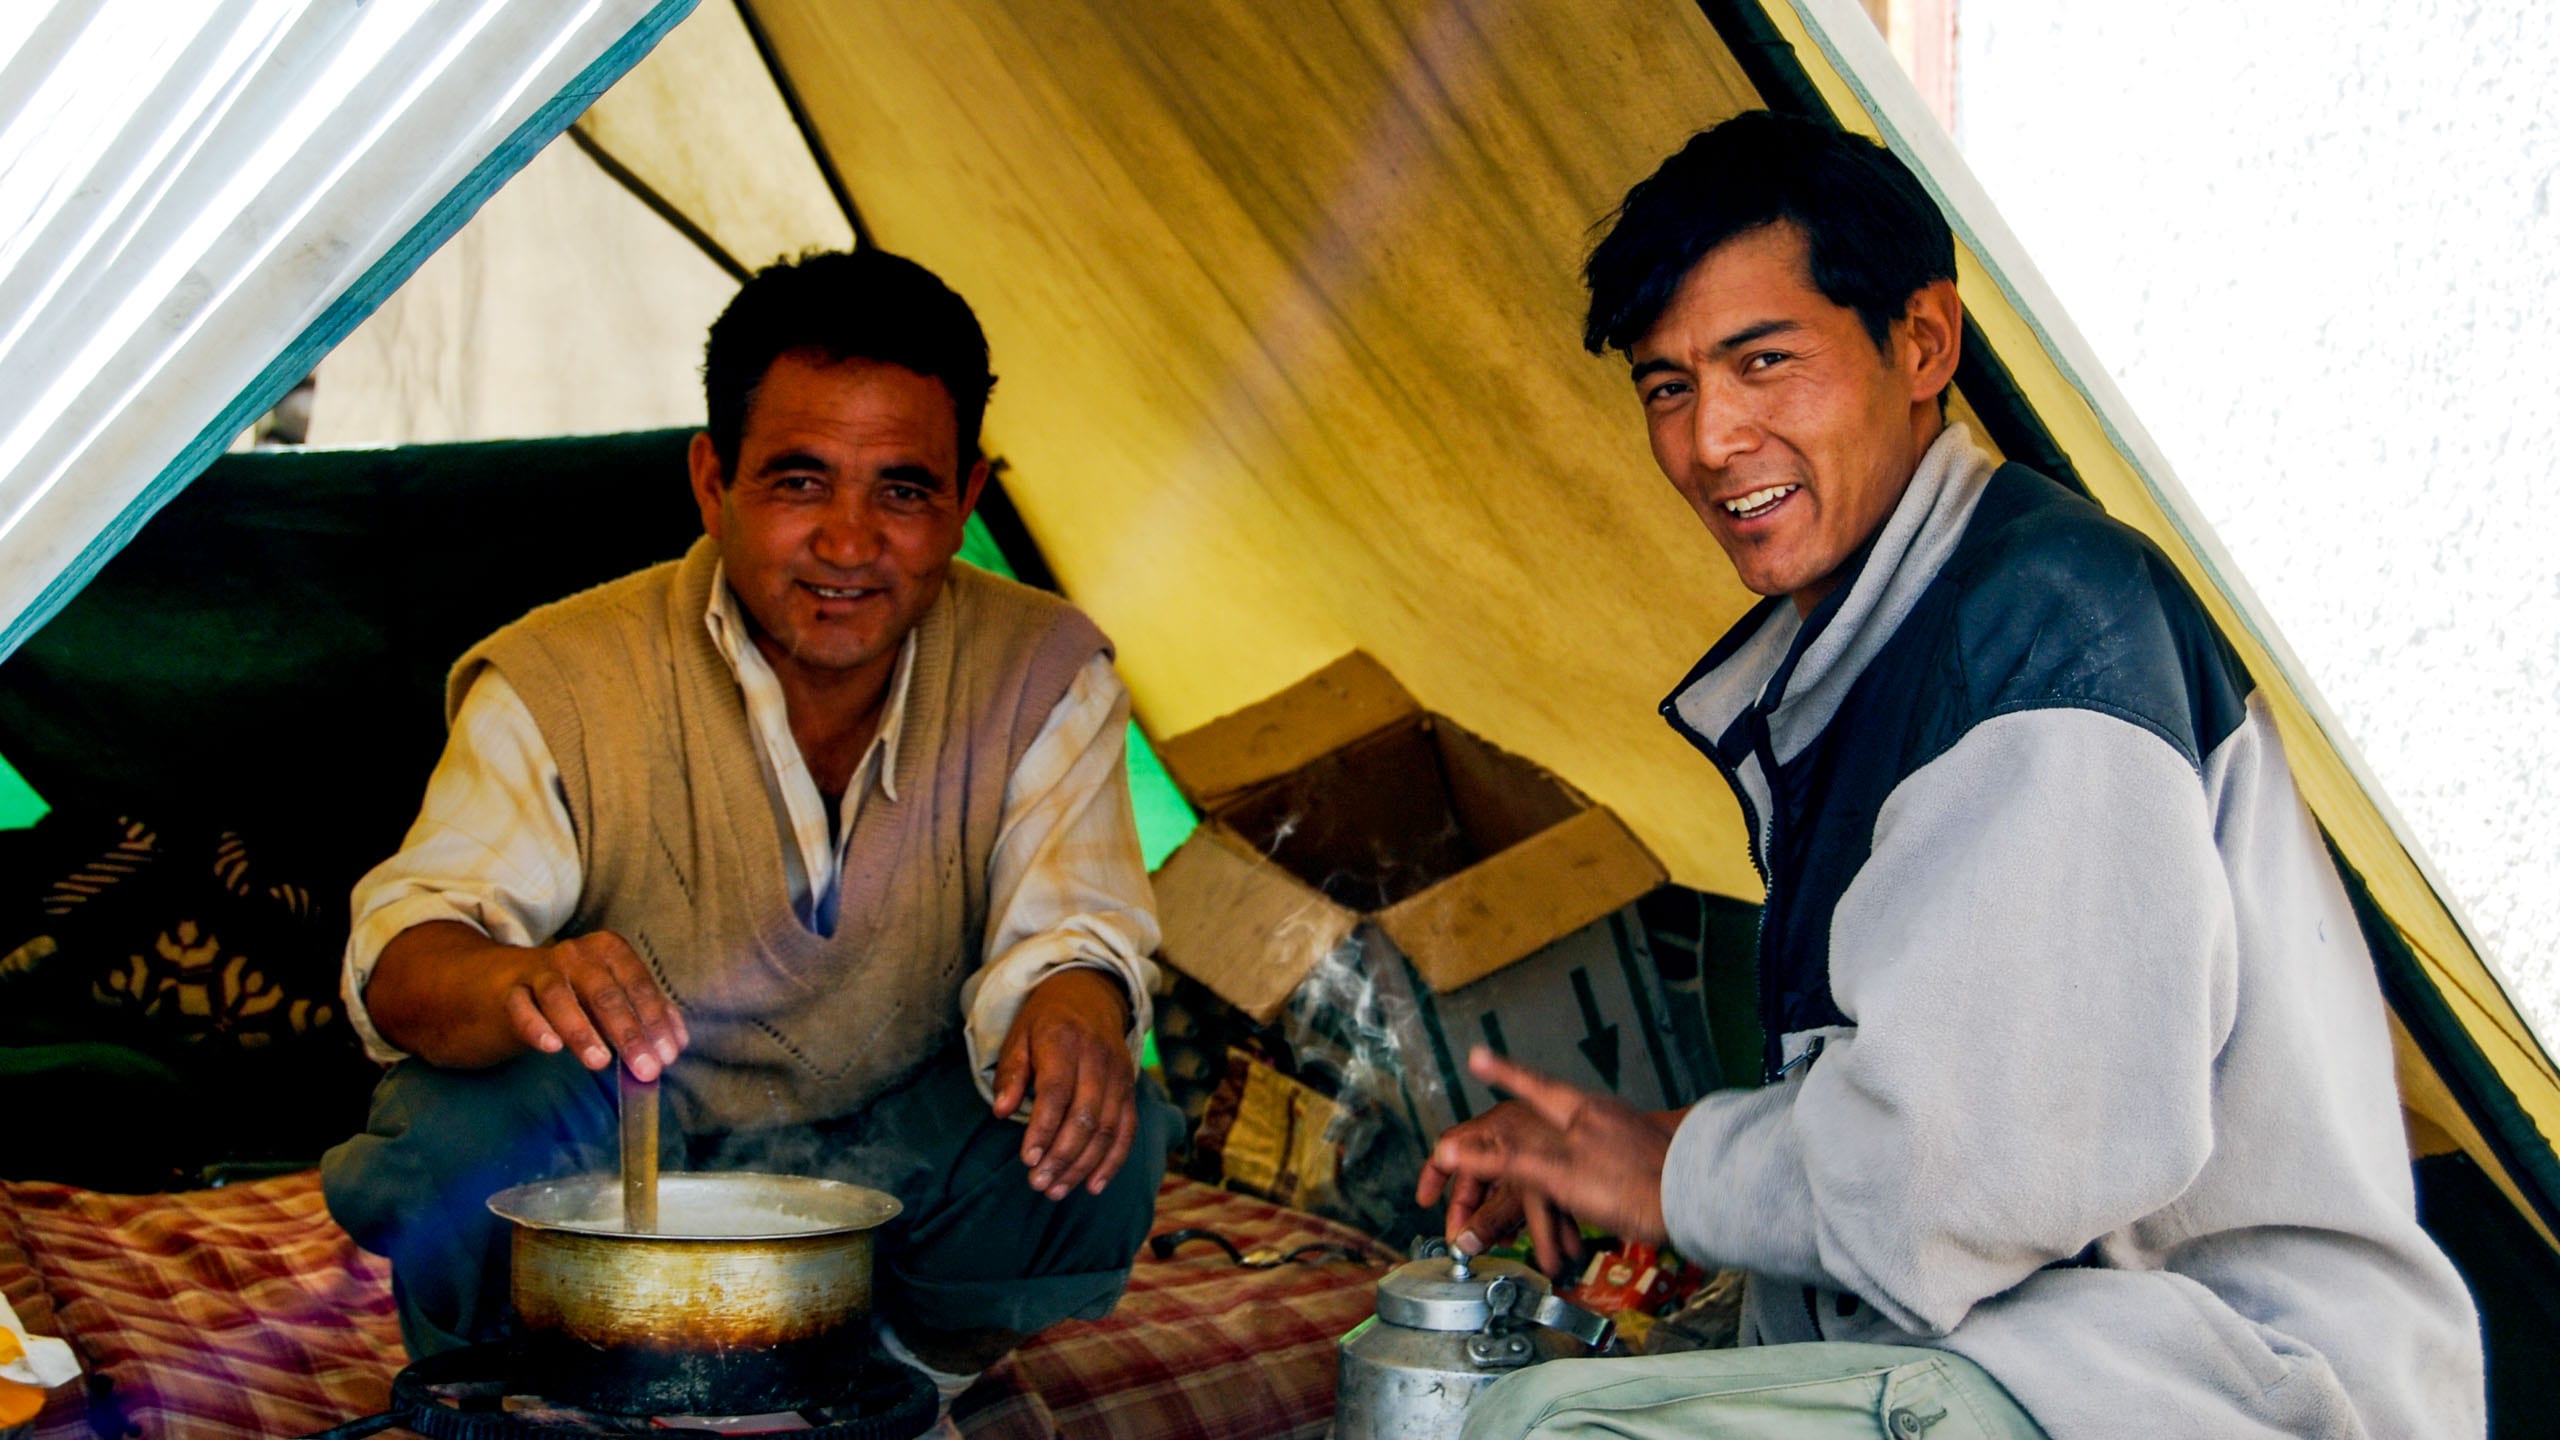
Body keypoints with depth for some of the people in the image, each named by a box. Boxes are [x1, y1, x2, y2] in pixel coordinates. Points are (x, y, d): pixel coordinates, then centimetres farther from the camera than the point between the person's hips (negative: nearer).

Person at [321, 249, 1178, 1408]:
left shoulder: (1042, 674, -11)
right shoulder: (560, 687, -18)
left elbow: (1069, 919, -18)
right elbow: (405, 952, -27)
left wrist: (1075, 1003, -45)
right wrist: (516, 984, -54)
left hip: (893, 1154, 2)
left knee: (1102, 1145, -27)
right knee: (453, 1148, -34)